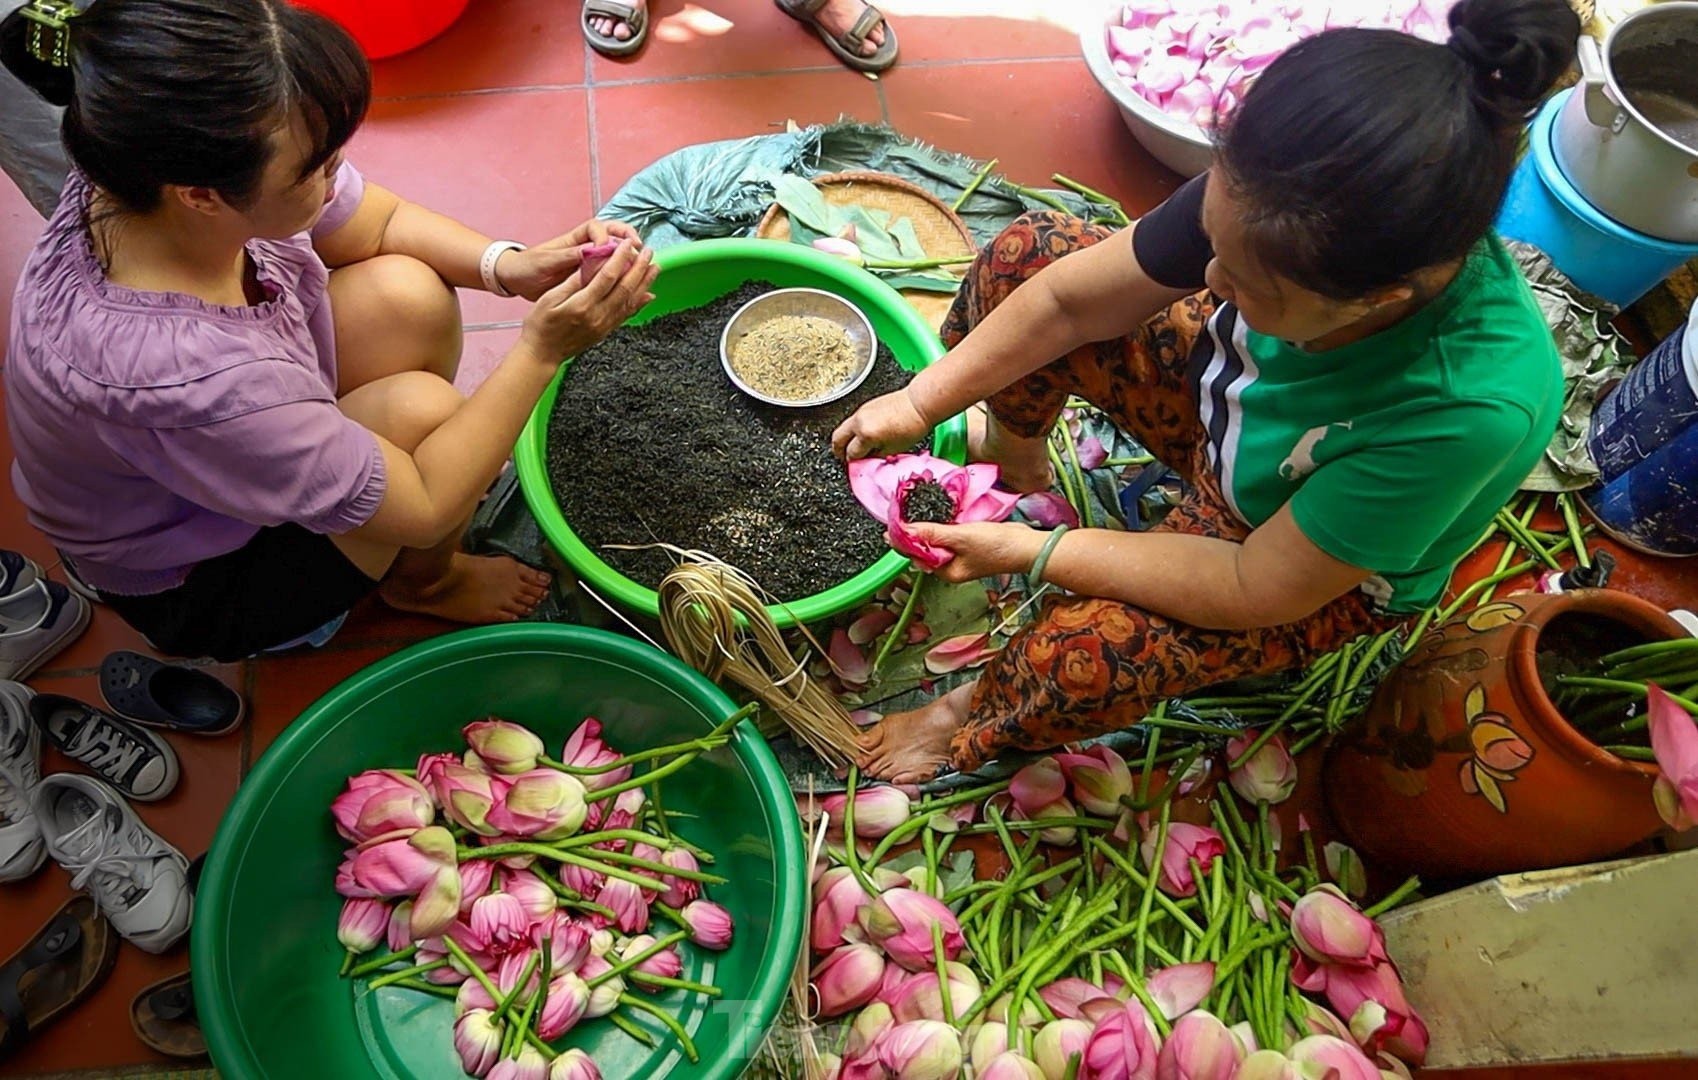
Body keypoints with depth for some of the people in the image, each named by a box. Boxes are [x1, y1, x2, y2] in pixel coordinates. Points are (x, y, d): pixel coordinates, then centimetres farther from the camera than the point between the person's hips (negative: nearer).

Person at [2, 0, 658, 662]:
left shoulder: (155, 169, -24)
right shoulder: (178, 375, -43)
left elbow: (380, 223, -6)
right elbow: (424, 510, -30)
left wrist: (511, 266, -23)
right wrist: (541, 350, -31)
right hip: (193, 589, -6)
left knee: (407, 294, -13)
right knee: (424, 408, -25)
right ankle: (424, 584, 9)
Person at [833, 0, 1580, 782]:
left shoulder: (1468, 410, -42)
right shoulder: (1269, 196, -31)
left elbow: (1259, 590, -30)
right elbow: (1072, 299, -15)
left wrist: (1034, 555, -26)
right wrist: (922, 403, -13)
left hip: (1326, 572, -4)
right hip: (1224, 388, 5)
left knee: (1081, 657, -31)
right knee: (1029, 253, -11)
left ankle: (978, 719, 8)